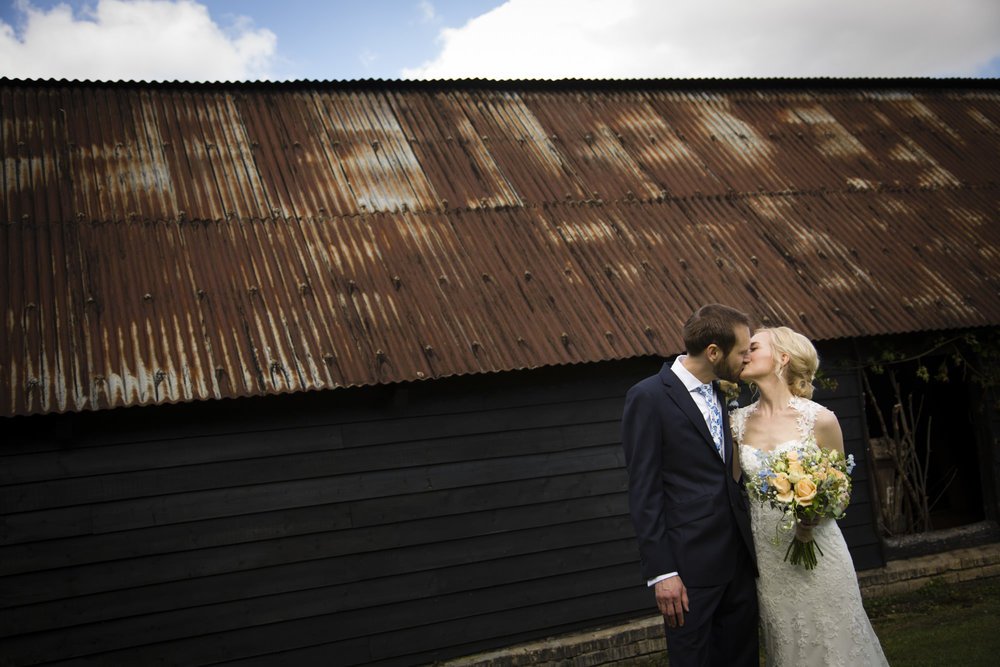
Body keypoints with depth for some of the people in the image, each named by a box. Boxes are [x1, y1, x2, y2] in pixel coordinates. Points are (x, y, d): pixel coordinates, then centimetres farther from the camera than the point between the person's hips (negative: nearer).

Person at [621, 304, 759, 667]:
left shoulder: (724, 394, 11)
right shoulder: (648, 397, -12)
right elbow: (643, 492, -13)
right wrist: (661, 572, -16)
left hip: (739, 558, 7)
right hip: (689, 566, -7)